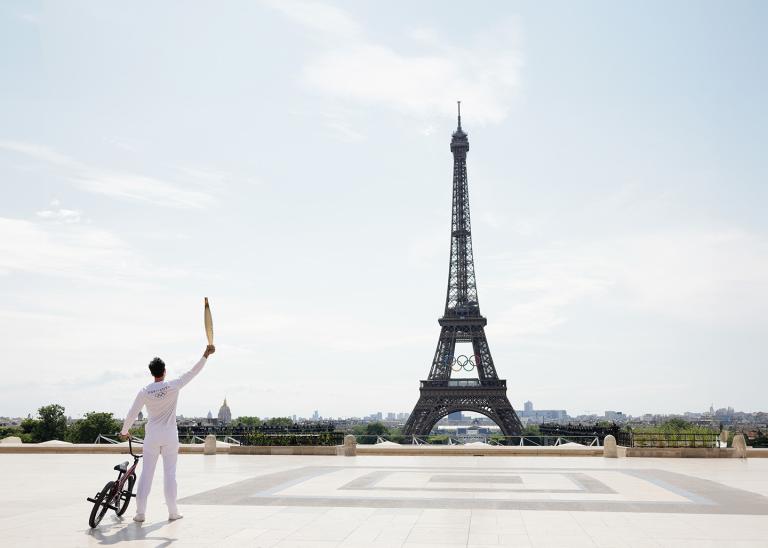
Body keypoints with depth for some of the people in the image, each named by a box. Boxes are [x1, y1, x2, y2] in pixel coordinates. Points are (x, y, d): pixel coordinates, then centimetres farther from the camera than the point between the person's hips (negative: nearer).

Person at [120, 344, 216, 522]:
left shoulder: (144, 391, -4)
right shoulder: (173, 386, -8)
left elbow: (132, 414, 2)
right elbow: (193, 372, -1)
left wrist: (124, 431, 18)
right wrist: (206, 354, 4)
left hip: (152, 436, 1)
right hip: (170, 436, -1)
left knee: (146, 473, 5)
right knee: (170, 473, 5)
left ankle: (140, 512, 4)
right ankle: (173, 511, 10)